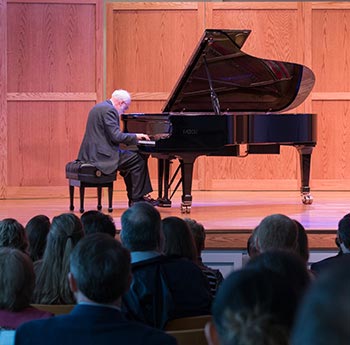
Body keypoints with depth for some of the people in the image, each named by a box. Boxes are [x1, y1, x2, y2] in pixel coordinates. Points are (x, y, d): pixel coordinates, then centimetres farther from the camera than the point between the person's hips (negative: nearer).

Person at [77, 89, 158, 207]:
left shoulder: (99, 107, 18)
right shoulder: (109, 110, -15)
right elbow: (116, 136, -21)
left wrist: (133, 137, 17)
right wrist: (136, 136, -8)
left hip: (93, 152, 11)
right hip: (102, 155, -11)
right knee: (139, 161, -5)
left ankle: (133, 197, 21)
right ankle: (137, 199, 0)